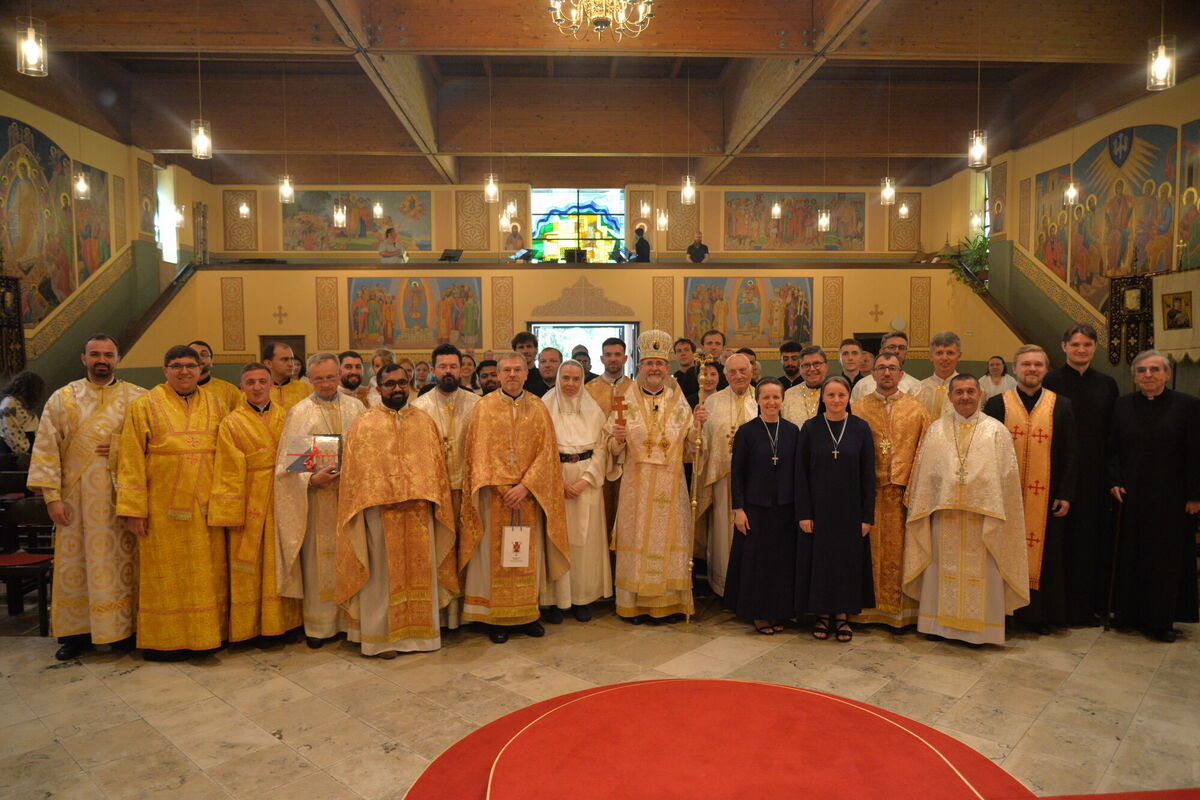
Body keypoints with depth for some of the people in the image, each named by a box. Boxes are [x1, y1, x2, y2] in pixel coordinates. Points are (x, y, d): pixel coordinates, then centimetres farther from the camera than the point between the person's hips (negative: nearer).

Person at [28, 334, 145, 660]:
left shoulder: (137, 398, 3)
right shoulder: (62, 399, 4)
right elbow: (46, 449, 1)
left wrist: (122, 450, -13)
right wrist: (51, 496, -5)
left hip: (122, 496, 0)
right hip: (77, 497, 1)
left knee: (122, 562, 4)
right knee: (75, 564, 6)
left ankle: (126, 628, 15)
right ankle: (76, 632, 17)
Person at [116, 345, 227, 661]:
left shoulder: (214, 404, 10)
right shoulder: (145, 405, 0)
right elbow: (131, 459, -4)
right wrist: (133, 509, -10)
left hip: (205, 506, 3)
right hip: (163, 508, -3)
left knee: (207, 572, 8)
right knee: (165, 575, 4)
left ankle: (206, 634, 20)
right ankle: (163, 640, 17)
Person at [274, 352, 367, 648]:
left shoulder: (355, 407, 8)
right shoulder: (300, 412, 0)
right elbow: (289, 462, -3)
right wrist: (313, 479, -20)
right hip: (318, 498, -2)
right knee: (319, 561, 3)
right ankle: (319, 624, 15)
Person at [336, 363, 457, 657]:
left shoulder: (425, 421, 10)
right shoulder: (364, 424, 2)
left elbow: (436, 465, 6)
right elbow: (358, 469, -4)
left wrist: (420, 496, -8)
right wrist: (388, 497, -14)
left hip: (419, 511, 3)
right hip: (379, 510, -3)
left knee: (421, 570, 9)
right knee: (382, 574, 4)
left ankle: (420, 631, 21)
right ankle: (382, 636, 15)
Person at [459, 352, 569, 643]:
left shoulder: (538, 408, 4)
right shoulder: (485, 407, 0)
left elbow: (546, 452, -1)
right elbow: (479, 452, -5)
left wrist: (525, 486, -13)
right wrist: (501, 487, -13)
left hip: (529, 495, 2)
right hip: (494, 495, -2)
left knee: (528, 554, 8)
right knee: (495, 554, 3)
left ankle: (527, 613, 19)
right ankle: (496, 617, 12)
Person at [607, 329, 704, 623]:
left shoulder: (678, 401, 6)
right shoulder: (626, 400, 2)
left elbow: (689, 447, 6)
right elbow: (612, 447, 0)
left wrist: (697, 425, -10)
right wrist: (617, 439, -21)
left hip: (670, 485, 2)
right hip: (636, 484, -1)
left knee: (669, 538, 5)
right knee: (637, 539, 3)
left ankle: (670, 602, 18)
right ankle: (636, 604, 15)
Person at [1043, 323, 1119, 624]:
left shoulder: (1106, 384, 9)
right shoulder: (1050, 381, -3)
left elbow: (1114, 432, 11)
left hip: (1096, 475, 4)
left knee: (1096, 538, 9)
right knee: (1065, 538, 0)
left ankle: (1093, 604, 22)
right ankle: (1066, 607, 11)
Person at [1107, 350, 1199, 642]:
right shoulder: (1122, 405, 2)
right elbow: (1112, 449, 5)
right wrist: (1114, 482, -6)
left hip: (1170, 498, -2)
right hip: (1130, 495, 2)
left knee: (1167, 557, 6)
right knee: (1130, 555, 8)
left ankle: (1161, 619, 18)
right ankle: (1130, 613, 20)